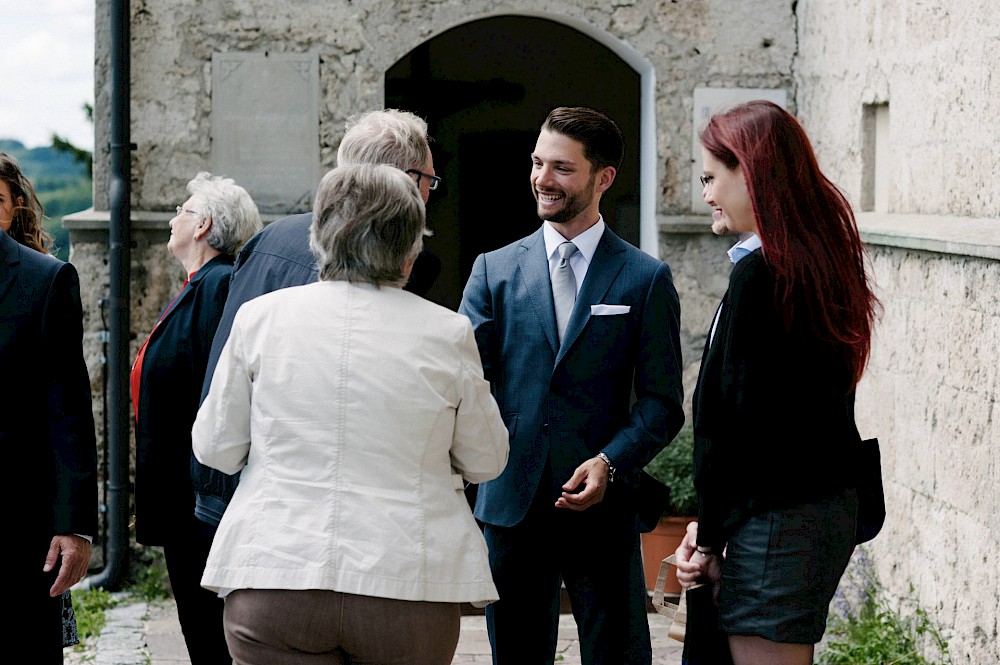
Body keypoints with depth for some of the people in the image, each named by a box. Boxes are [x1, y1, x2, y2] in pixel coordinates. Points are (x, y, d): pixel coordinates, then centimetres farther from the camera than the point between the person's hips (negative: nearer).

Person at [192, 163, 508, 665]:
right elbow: (486, 462, 8)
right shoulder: (446, 332, -3)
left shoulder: (260, 316, 0)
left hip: (274, 573, 0)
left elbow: (215, 449, 7)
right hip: (407, 585, 0)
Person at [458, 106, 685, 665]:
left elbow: (663, 403, 0)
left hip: (602, 508, -2)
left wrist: (609, 463, -16)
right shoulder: (494, 270, 9)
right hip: (510, 506, 2)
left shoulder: (646, 279, 3)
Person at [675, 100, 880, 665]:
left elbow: (734, 422, -16)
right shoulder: (828, 260, 11)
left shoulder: (760, 274, -16)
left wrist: (711, 536, -7)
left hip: (777, 521, -9)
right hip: (832, 508, 9)